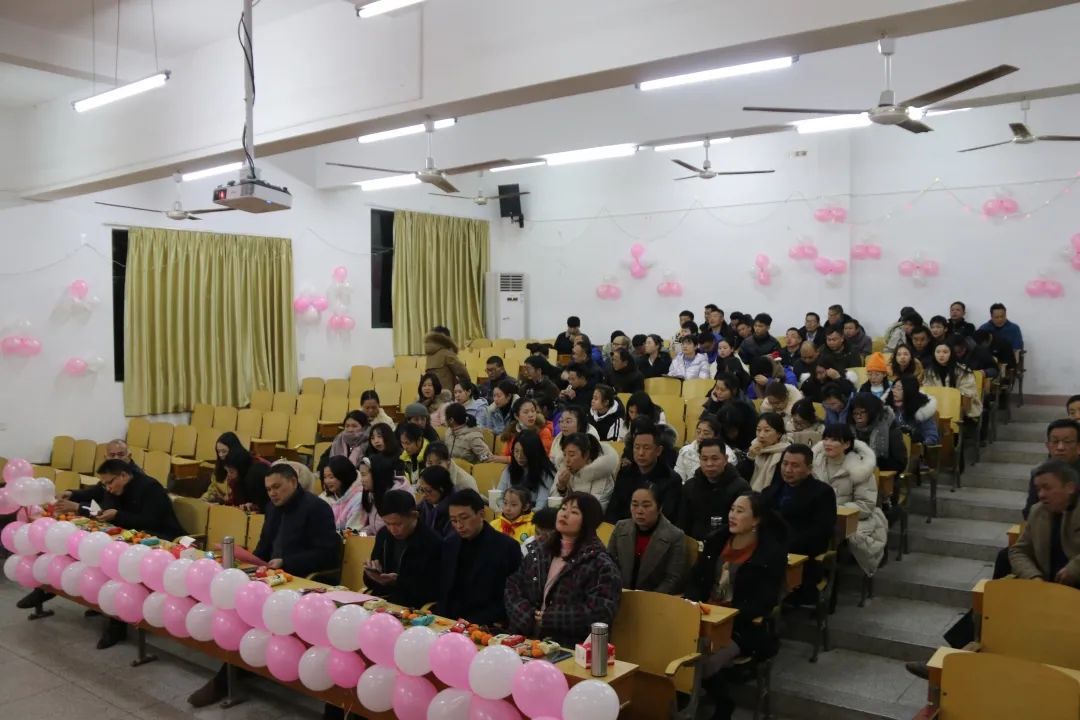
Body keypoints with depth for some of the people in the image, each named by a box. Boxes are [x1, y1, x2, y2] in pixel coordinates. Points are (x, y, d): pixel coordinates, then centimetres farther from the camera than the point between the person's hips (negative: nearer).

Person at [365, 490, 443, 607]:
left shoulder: (433, 543, -13)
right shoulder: (383, 535, 7)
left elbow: (432, 591, -11)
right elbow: (371, 584, 15)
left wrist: (397, 581, -21)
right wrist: (372, 573, -8)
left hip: (415, 608, -6)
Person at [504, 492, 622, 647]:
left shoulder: (600, 564, -1)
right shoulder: (539, 552, 18)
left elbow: (600, 613, -11)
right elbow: (513, 586, 13)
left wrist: (549, 618, -10)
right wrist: (529, 617, -5)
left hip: (571, 650, -4)